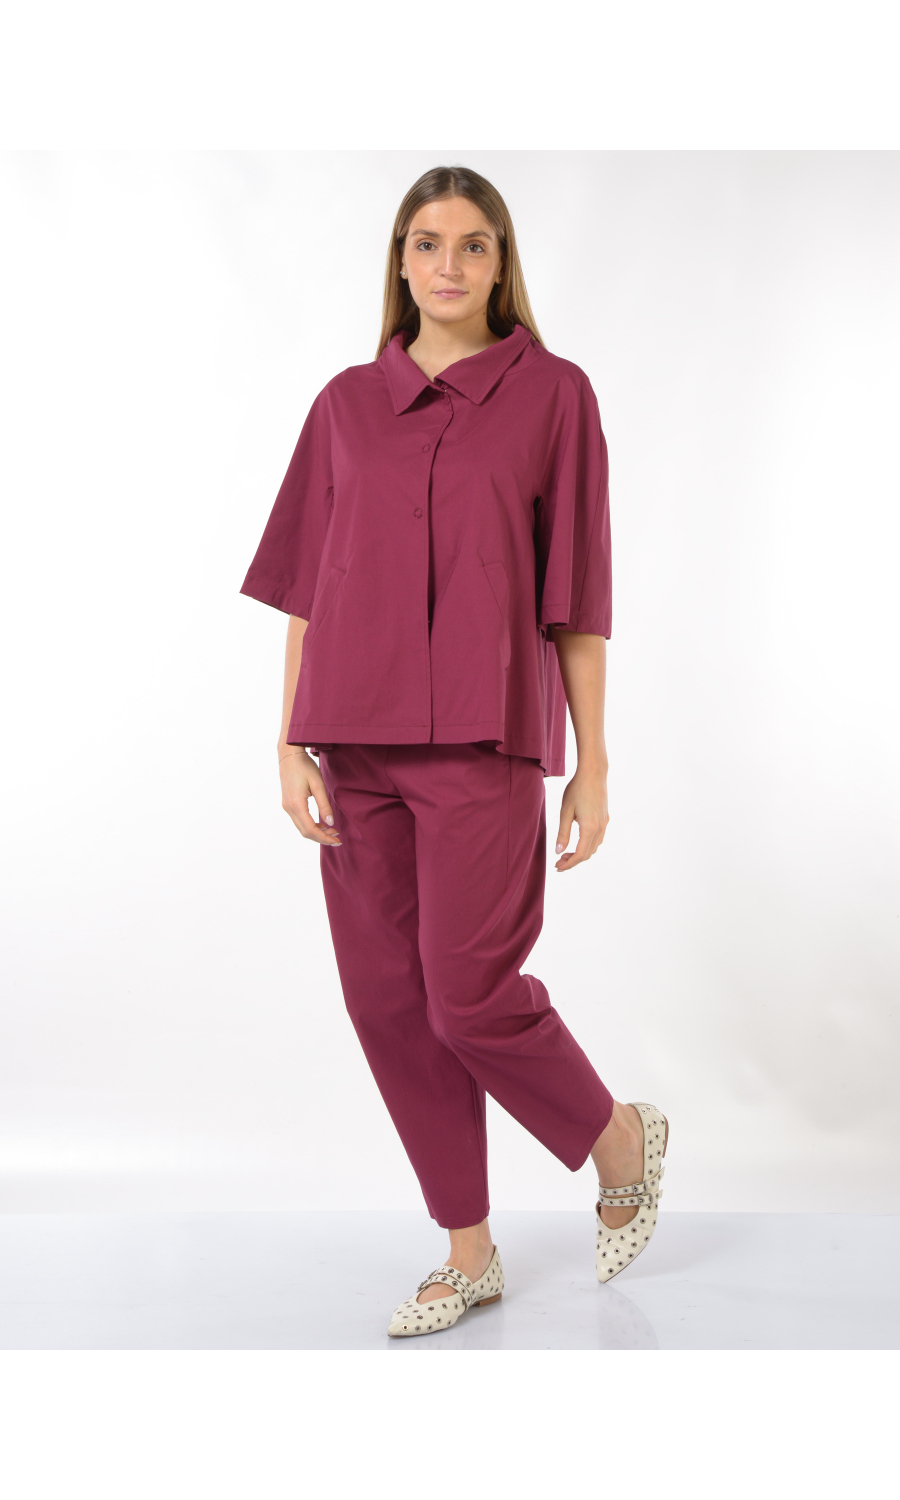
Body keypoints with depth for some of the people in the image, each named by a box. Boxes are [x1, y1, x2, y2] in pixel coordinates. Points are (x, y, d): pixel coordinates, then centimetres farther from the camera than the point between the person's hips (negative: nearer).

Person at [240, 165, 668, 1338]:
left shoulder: (552, 393, 2)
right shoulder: (347, 403, 11)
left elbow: (578, 593, 0)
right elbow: (306, 584, 10)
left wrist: (592, 765, -2)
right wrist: (291, 740, 1)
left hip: (483, 737, -4)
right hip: (358, 743, 4)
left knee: (470, 996, -9)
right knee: (388, 1001, 4)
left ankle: (624, 1140, 21)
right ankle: (470, 1255, 20)